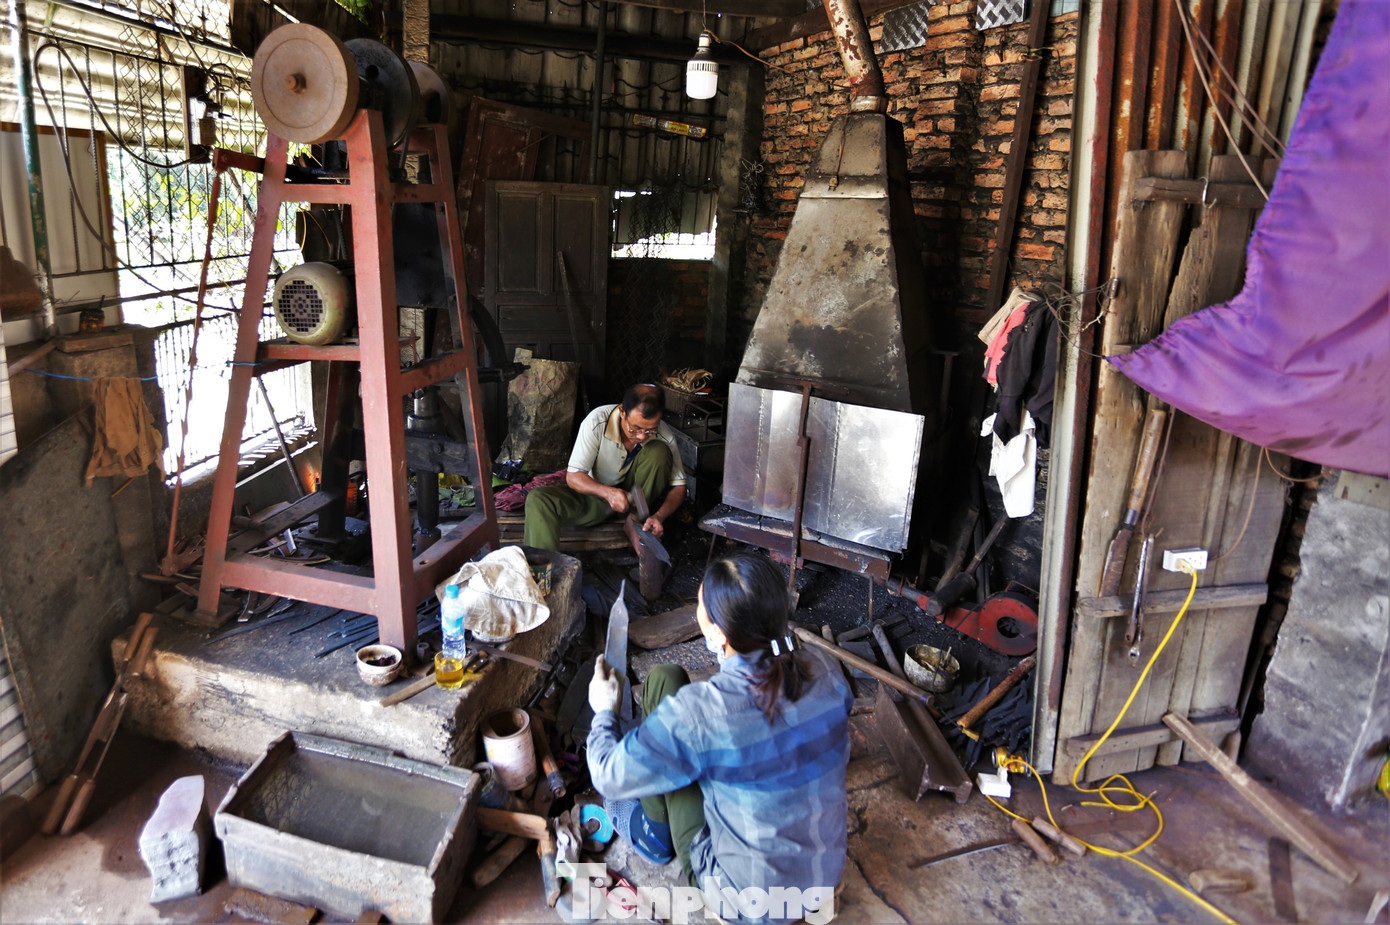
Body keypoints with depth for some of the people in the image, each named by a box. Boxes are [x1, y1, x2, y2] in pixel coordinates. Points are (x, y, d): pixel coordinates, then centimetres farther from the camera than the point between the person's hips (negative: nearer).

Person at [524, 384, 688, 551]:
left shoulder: (664, 436, -20)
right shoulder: (596, 422, -26)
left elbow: (679, 486, -13)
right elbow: (573, 476, -23)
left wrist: (659, 516, -33)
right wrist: (607, 492, -43)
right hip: (596, 492, -1)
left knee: (658, 451, -27)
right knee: (538, 500, -28)